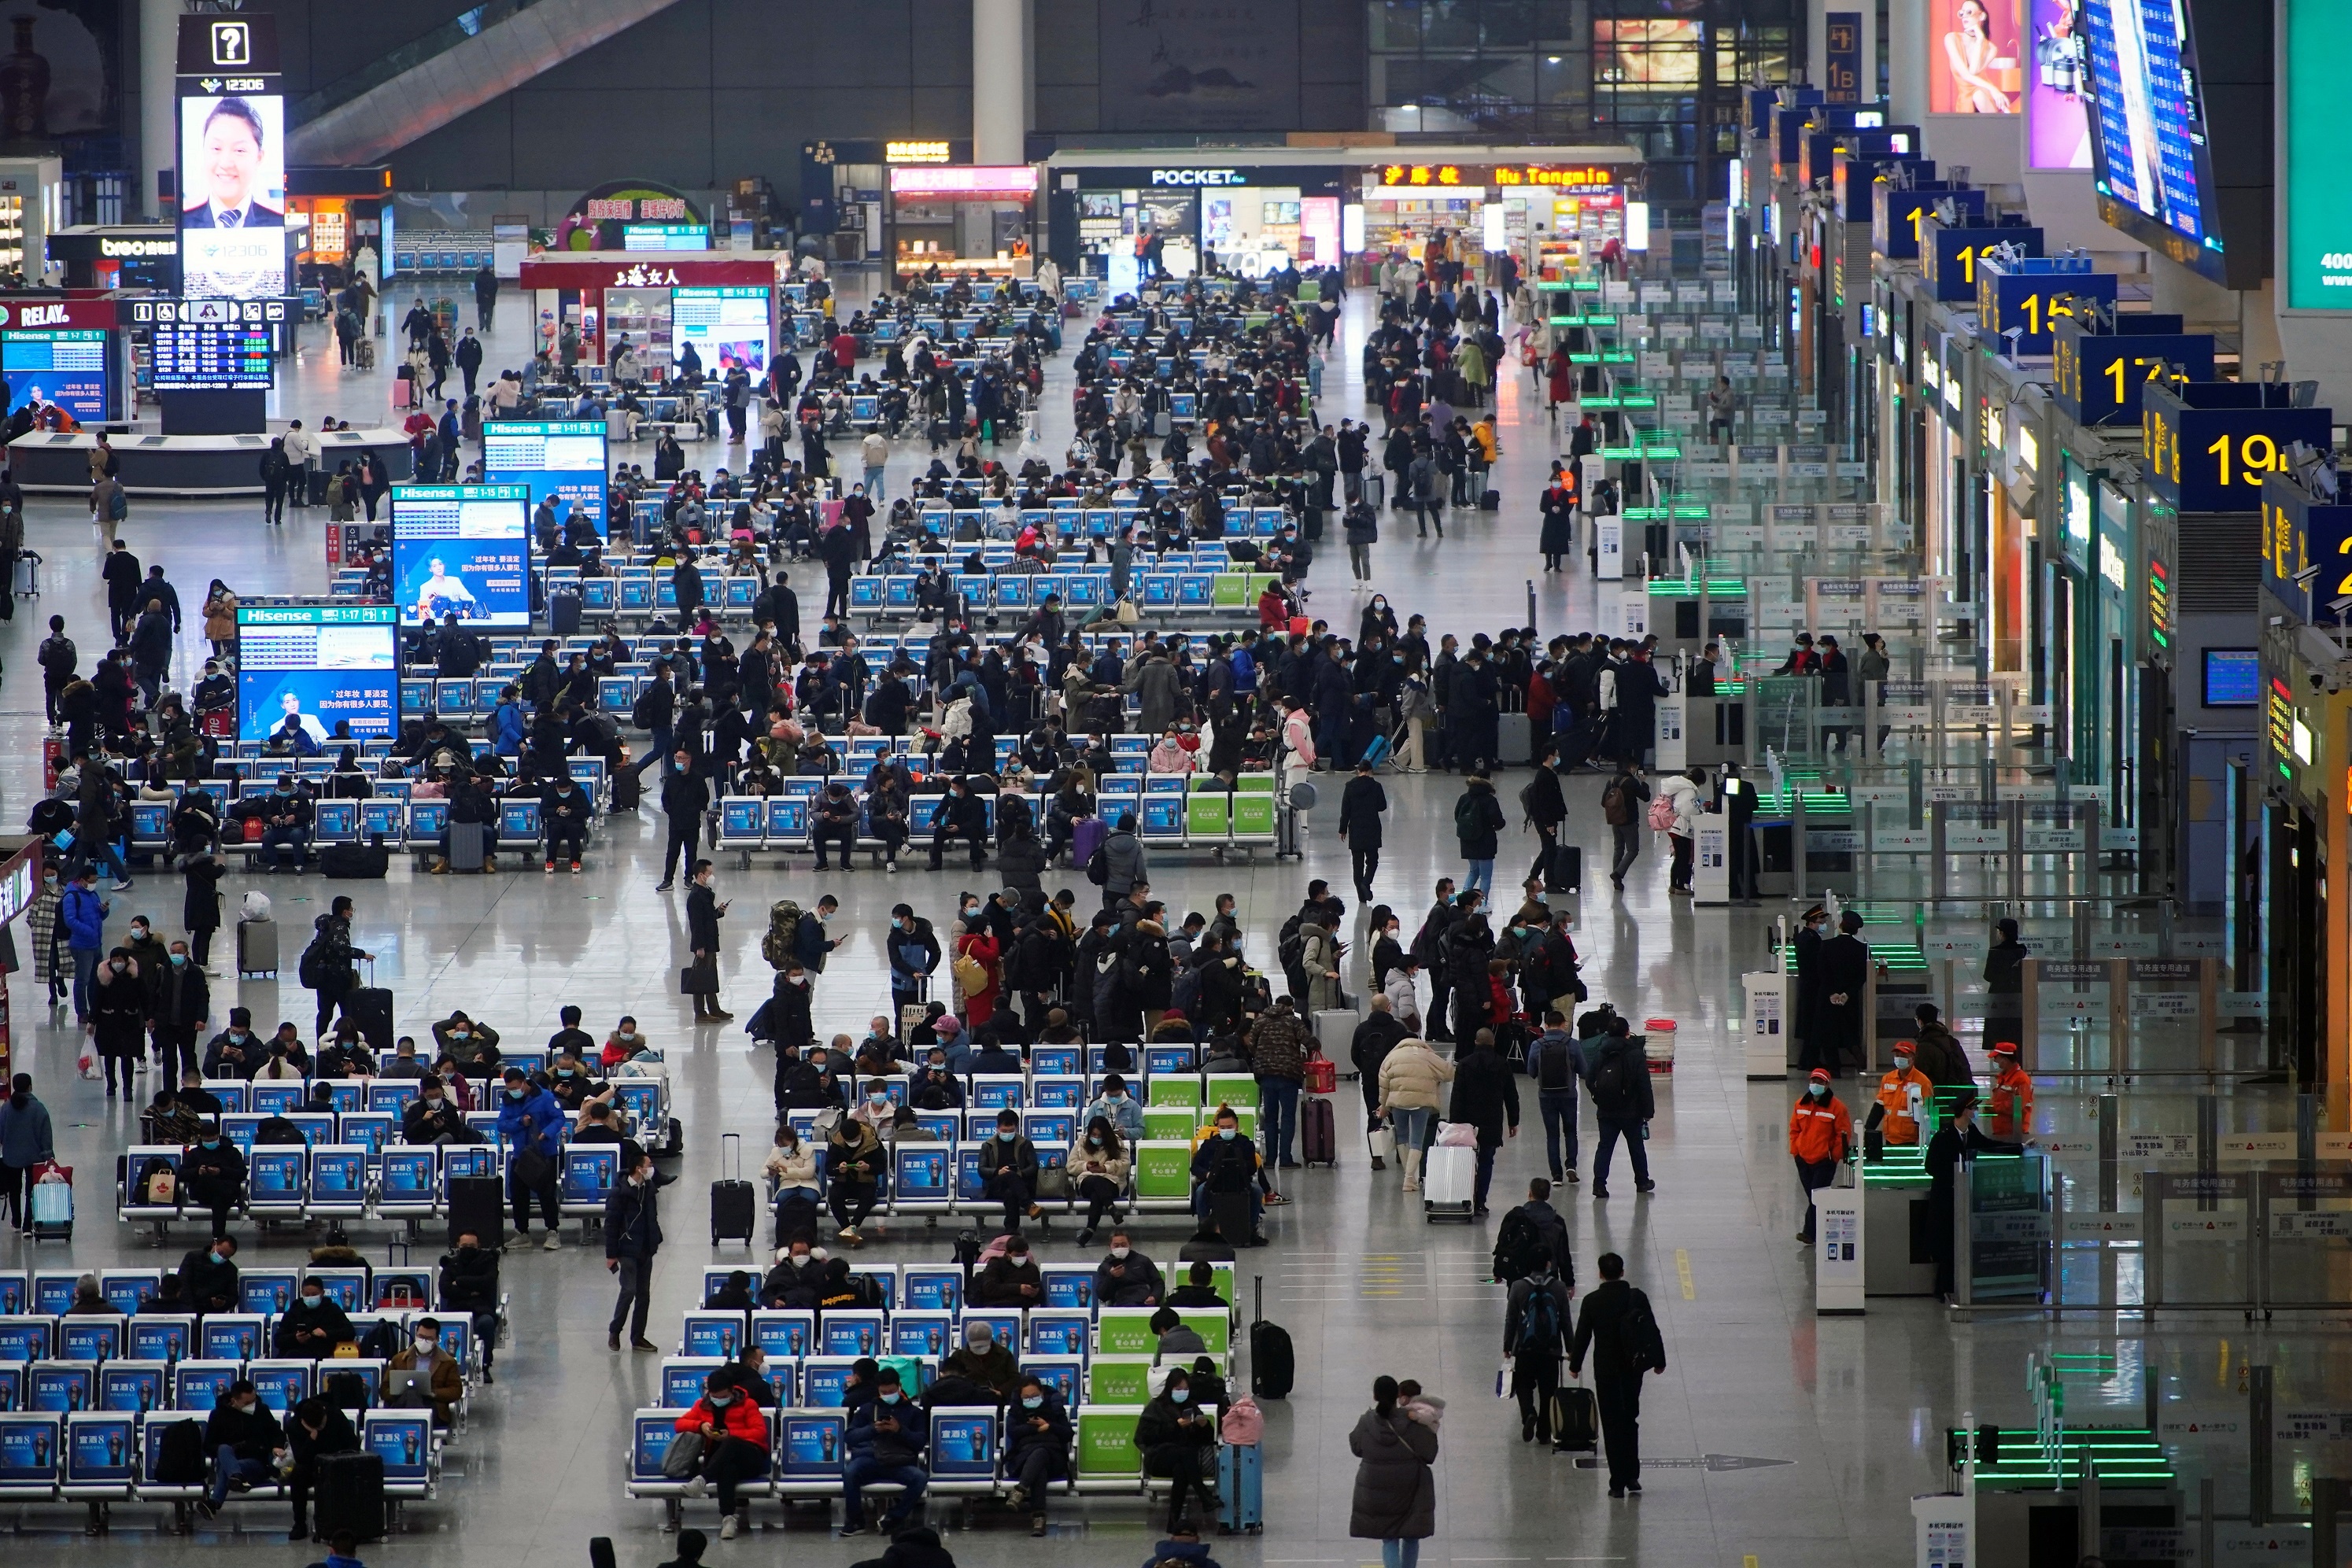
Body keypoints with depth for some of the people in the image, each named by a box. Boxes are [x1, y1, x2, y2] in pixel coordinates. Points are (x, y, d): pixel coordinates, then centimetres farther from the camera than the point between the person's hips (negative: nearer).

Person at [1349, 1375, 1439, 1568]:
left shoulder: (1366, 1422, -11)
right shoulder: (1411, 1423, -17)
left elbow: (1356, 1448, 5)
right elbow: (1428, 1455, -12)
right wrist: (1432, 1433, 3)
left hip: (1377, 1490, 1)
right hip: (1409, 1491, -1)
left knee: (1389, 1539, 8)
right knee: (1411, 1537, 18)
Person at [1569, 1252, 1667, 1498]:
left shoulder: (1592, 1302, -11)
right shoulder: (1637, 1298, -5)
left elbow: (1582, 1335, -5)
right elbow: (1652, 1330, 0)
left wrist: (1575, 1364, 9)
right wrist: (1659, 1360, 13)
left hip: (1606, 1371, -2)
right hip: (1633, 1368, 2)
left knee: (1612, 1425, 3)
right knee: (1630, 1421, 18)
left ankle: (1618, 1483, 2)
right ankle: (1632, 1476, 19)